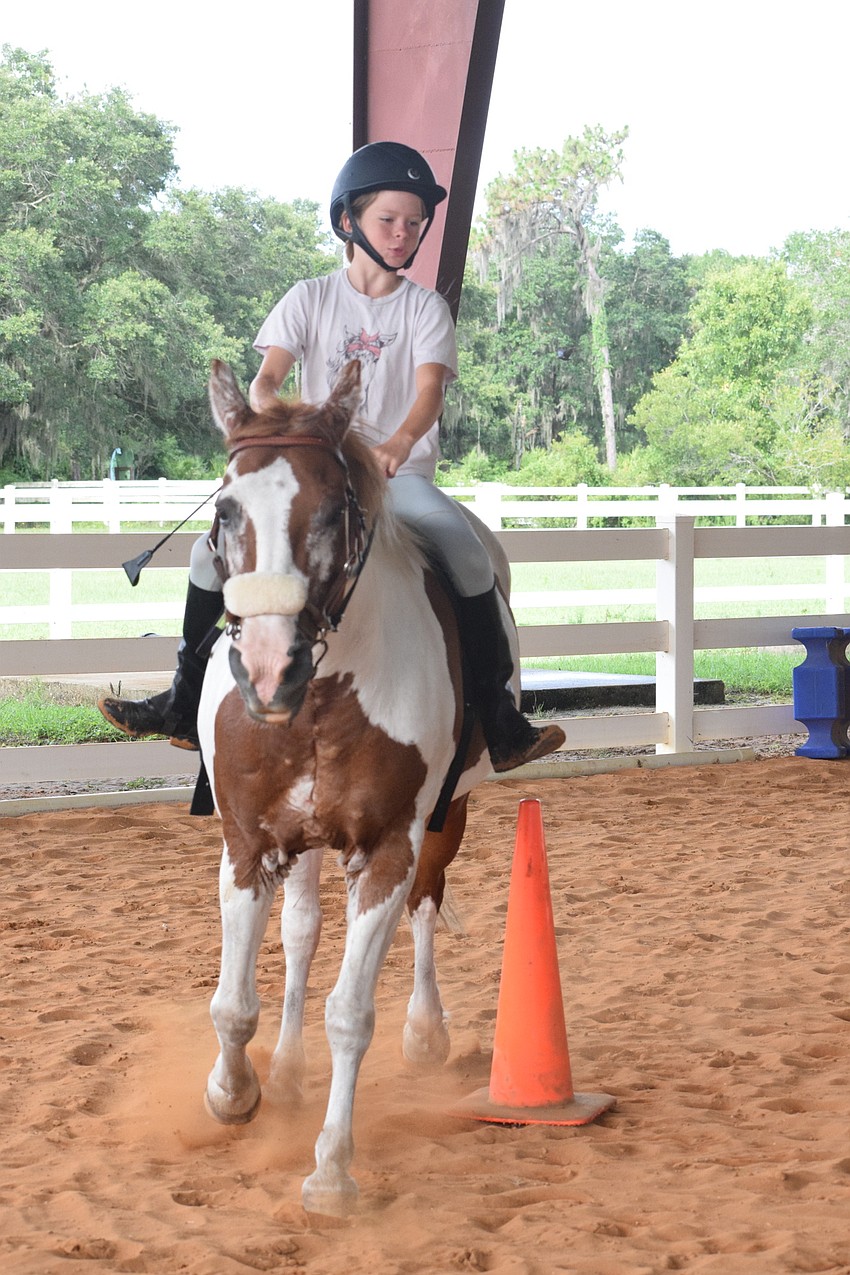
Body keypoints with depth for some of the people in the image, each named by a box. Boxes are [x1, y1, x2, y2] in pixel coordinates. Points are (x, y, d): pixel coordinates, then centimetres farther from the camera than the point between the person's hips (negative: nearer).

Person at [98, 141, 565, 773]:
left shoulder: (425, 308, 2)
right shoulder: (311, 299, 6)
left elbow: (430, 390, -14)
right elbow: (265, 379, -4)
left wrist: (398, 444, -36)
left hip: (402, 473, -2)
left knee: (468, 554, -29)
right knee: (214, 554, -10)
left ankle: (501, 720, -21)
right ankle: (186, 703, 8)